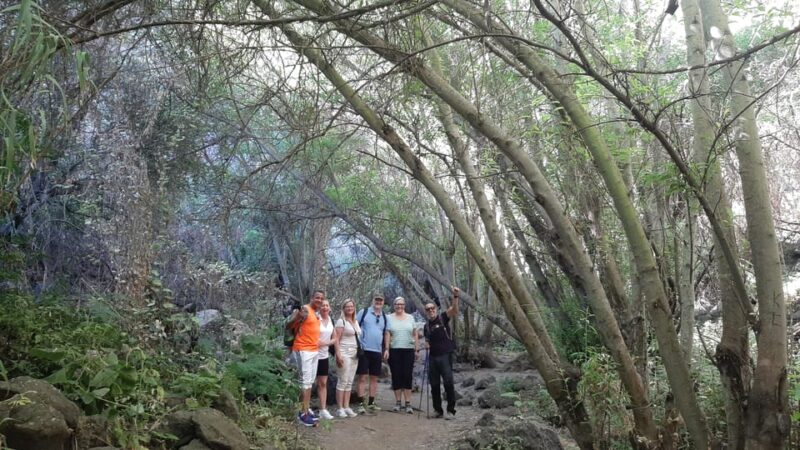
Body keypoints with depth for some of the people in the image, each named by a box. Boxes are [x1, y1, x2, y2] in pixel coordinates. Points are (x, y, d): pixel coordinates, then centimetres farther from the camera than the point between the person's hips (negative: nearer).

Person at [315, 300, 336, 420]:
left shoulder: (331, 321, 7)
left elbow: (334, 339, 8)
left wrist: (325, 343, -9)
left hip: (324, 355, 6)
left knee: (323, 383, 9)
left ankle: (323, 409, 14)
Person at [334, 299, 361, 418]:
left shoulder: (356, 322, 16)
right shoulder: (341, 321, -5)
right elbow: (336, 339, -10)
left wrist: (360, 352, 11)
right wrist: (338, 355, -18)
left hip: (355, 354, 7)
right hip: (344, 353, -7)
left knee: (349, 382, 8)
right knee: (343, 381, -6)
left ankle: (347, 407, 13)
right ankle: (340, 408, -1)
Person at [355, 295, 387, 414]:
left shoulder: (384, 317, 12)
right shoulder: (364, 312, 0)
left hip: (377, 351, 5)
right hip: (364, 350, -4)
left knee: (374, 378, 10)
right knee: (362, 377, -3)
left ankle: (371, 403, 20)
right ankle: (361, 403, 2)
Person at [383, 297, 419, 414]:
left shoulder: (410, 318, 11)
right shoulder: (389, 318, 6)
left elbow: (415, 335, 11)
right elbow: (387, 335, 0)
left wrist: (417, 349, 5)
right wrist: (386, 349, -8)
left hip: (408, 351, 1)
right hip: (394, 351, -1)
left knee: (407, 376, -2)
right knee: (396, 377, 3)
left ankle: (408, 404, 2)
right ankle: (398, 403, 12)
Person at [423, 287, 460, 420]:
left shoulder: (443, 318, -1)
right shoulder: (426, 326, 14)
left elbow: (454, 310, -19)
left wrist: (455, 296, -36)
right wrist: (427, 345, 3)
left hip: (445, 355, -6)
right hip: (433, 357, 6)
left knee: (448, 382, -11)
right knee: (434, 384, 8)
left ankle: (451, 411, -4)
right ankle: (438, 410, 20)